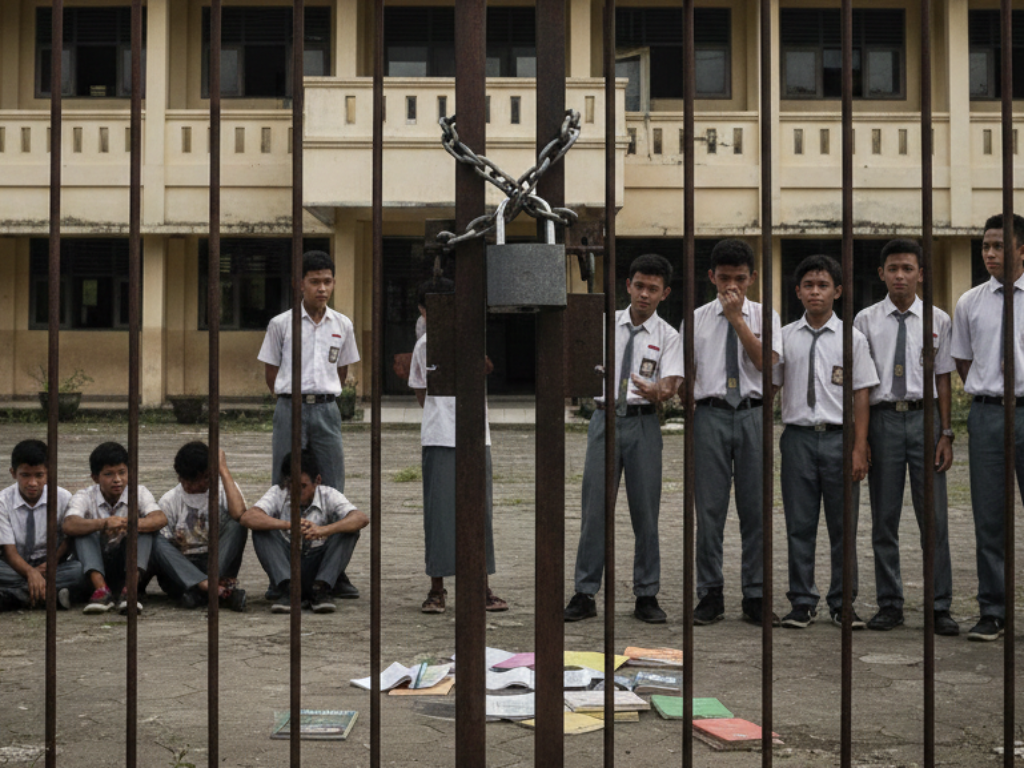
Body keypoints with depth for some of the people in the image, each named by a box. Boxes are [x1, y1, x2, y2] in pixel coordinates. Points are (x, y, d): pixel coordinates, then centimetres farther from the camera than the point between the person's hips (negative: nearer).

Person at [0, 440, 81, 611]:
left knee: (78, 569, -32)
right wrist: (31, 572, -33)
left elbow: (68, 542, -1)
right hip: (17, 567, -1)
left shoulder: (63, 498, -3)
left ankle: (15, 595, -32)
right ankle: (52, 595, -37)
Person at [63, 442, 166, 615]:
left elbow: (160, 519, -23)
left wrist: (129, 524, -43)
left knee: (144, 526, -24)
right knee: (83, 531, -24)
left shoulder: (139, 493, -3)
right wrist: (103, 523, -43)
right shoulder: (85, 497, -4)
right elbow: (69, 525, -26)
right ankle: (100, 588, -40)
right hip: (95, 566, 0)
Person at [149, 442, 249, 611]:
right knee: (156, 542, -28)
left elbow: (239, 514, -23)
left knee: (236, 525, -24)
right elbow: (163, 544, -1)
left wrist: (224, 470, -16)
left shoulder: (223, 490, 1)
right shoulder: (170, 501, 4)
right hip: (182, 570, 1)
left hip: (219, 566, -1)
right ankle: (222, 590, -43)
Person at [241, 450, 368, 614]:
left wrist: (323, 530, -44)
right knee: (262, 530, -21)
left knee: (349, 531, -21)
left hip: (317, 569, 0)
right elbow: (247, 518, -24)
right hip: (285, 568, 0)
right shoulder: (278, 494, -5)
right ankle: (287, 590, -30)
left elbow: (362, 519, -25)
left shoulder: (329, 495, -6)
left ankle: (320, 590, -27)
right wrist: (288, 524, -41)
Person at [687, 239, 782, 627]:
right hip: (710, 413, 0)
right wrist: (686, 420, 4)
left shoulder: (764, 316, 9)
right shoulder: (696, 319, 10)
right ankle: (710, 595, 9)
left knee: (755, 507, 1)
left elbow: (766, 362, -7)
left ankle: (755, 597, 8)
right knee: (710, 508, 0)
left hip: (752, 413, 0)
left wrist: (737, 318, -10)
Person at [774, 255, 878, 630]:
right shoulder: (784, 337, 6)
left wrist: (859, 448, -5)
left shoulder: (852, 338, 3)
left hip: (839, 437, -1)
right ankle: (802, 602, 14)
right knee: (799, 525, 5)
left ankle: (842, 603, 14)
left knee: (843, 525, 4)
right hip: (798, 437, 1)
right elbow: (770, 387, 10)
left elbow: (861, 395, 1)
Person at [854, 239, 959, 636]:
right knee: (884, 518, 6)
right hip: (882, 419, 0)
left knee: (934, 517, 0)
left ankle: (940, 607, 8)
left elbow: (943, 379, 5)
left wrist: (946, 433, -1)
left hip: (924, 417, 0)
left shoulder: (938, 320, 5)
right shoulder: (866, 320, 4)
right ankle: (889, 604, 16)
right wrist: (859, 436, -1)